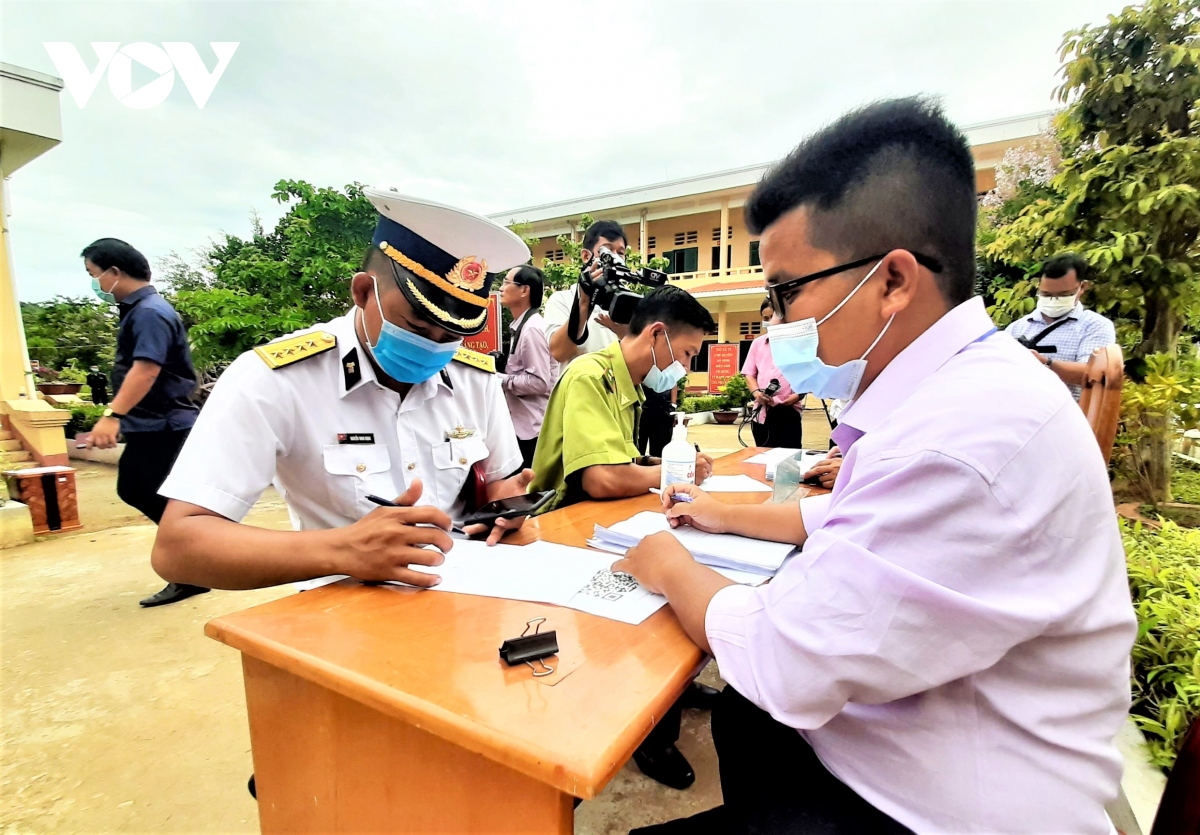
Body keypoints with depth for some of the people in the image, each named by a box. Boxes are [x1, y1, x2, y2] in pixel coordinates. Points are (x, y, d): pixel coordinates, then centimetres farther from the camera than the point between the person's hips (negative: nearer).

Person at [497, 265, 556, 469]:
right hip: (522, 421, 9)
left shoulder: (532, 328, -19)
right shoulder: (521, 325, 9)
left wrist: (499, 380, -15)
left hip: (532, 425, -9)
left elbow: (539, 382, -23)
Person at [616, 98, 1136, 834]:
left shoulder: (971, 433, -33)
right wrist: (730, 516, 9)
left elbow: (784, 665, -29)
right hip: (892, 746, 8)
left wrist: (674, 570, -12)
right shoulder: (955, 390, -1)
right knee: (732, 717, 21)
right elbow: (849, 520, 14)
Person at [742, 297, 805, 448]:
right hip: (762, 410, 4)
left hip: (789, 409, -4)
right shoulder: (757, 343, 14)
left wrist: (798, 395, -15)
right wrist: (756, 392, -7)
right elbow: (749, 373, 12)